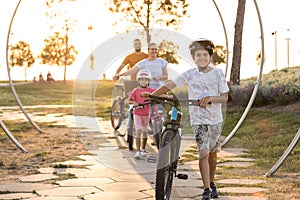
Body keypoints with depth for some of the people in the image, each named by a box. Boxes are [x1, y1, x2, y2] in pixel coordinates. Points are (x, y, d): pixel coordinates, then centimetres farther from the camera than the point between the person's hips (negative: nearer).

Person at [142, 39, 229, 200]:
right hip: (198, 119, -2)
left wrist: (210, 98, -26)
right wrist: (151, 95, -18)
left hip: (216, 119, 2)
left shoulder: (218, 73, -2)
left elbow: (225, 97, -6)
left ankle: (211, 183, 32)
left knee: (212, 152, 12)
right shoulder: (190, 74, -4)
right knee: (203, 153, -13)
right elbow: (169, 85, -5)